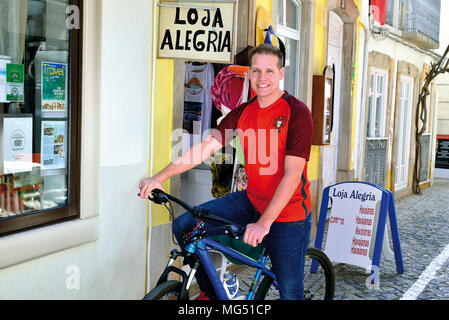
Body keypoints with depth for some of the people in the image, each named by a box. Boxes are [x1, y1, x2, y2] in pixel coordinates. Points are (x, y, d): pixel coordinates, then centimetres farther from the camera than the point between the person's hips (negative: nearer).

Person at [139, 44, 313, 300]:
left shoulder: (297, 113, -15)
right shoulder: (243, 112, 3)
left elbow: (292, 174, -22)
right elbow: (206, 147, -2)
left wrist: (264, 223, -29)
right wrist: (159, 178, -10)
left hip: (287, 212, -5)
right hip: (251, 200, 5)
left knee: (290, 291, 1)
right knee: (184, 226, -4)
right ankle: (212, 292, 16)